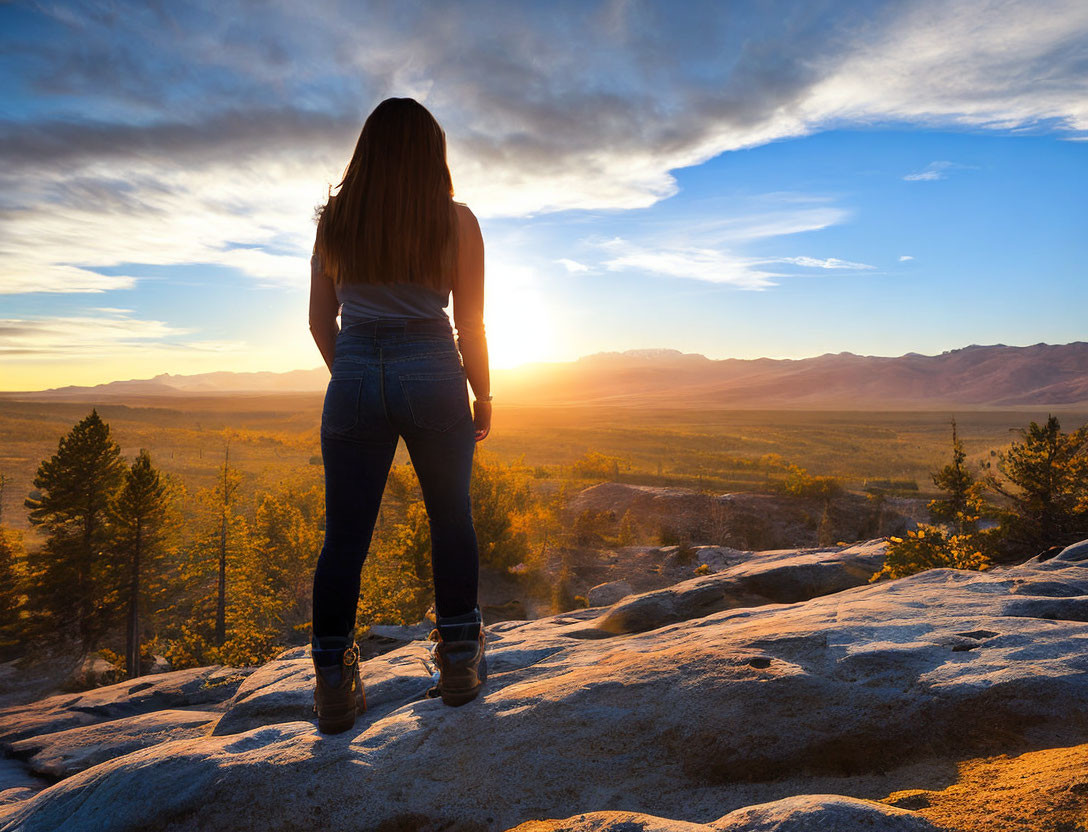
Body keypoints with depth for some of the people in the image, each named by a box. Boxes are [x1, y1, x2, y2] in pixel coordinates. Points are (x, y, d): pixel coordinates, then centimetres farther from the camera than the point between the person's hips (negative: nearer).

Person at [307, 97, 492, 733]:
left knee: (345, 536, 9)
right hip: (433, 373, -2)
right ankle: (460, 662, 21)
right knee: (452, 520, 14)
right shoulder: (455, 219, 0)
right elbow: (470, 324, -1)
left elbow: (321, 322, 9)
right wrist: (484, 396, 10)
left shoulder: (334, 217, 7)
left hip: (355, 376, 2)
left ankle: (334, 686, 14)